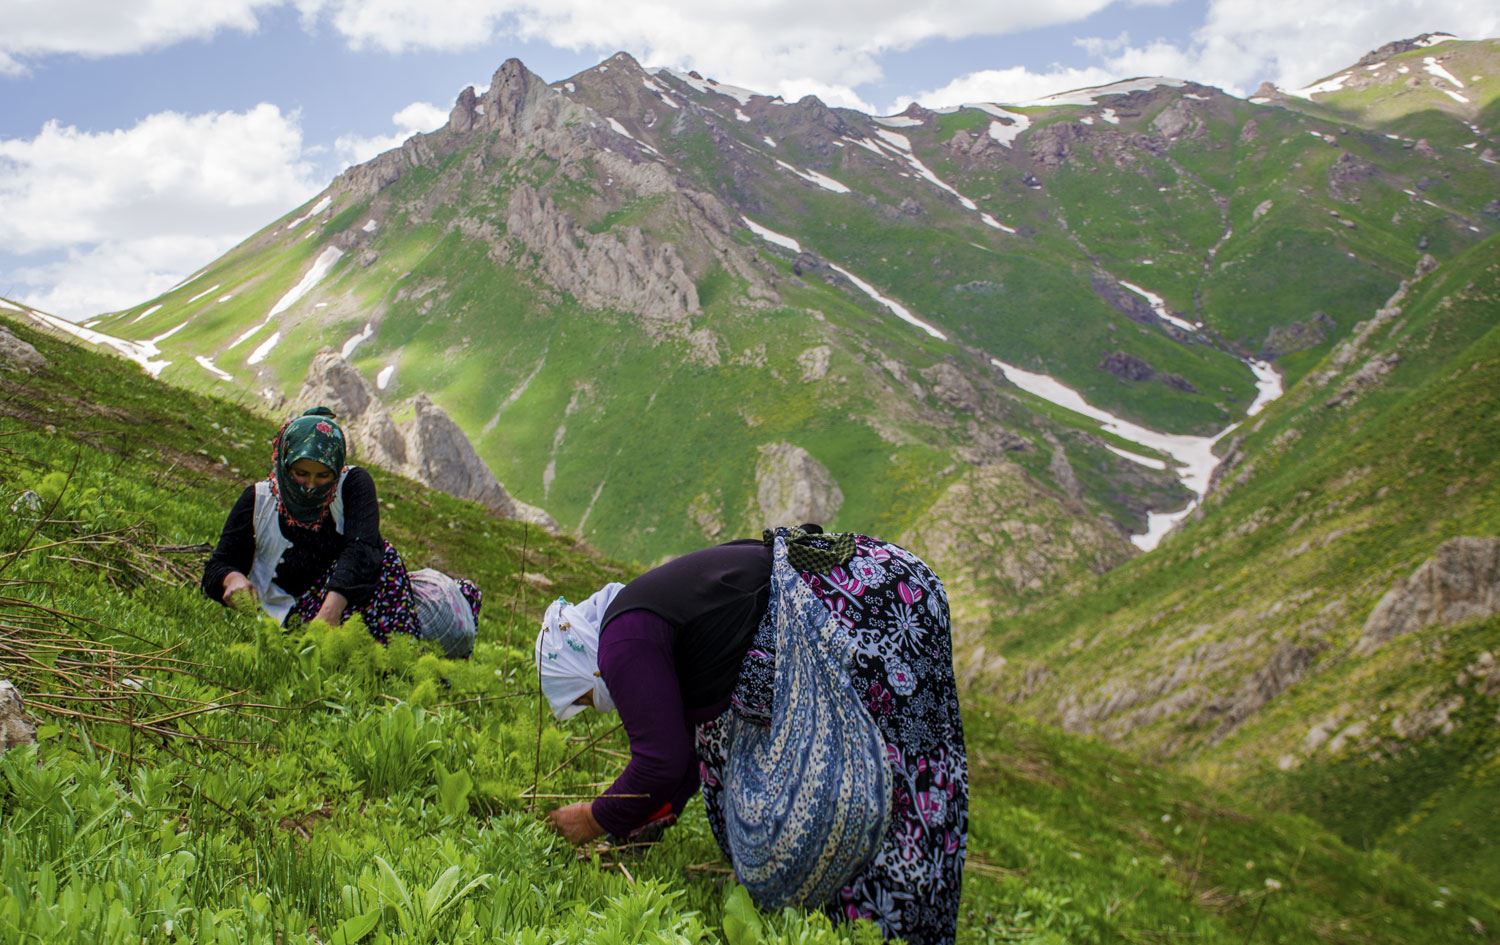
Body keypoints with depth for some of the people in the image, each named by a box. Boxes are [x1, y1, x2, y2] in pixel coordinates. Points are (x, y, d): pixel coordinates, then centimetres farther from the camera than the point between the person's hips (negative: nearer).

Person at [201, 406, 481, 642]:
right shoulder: (257, 501, 2)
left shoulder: (354, 485, -2)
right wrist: (233, 578, -23)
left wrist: (330, 610, -38)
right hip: (288, 617, -3)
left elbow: (362, 549, -20)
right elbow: (217, 568, 4)